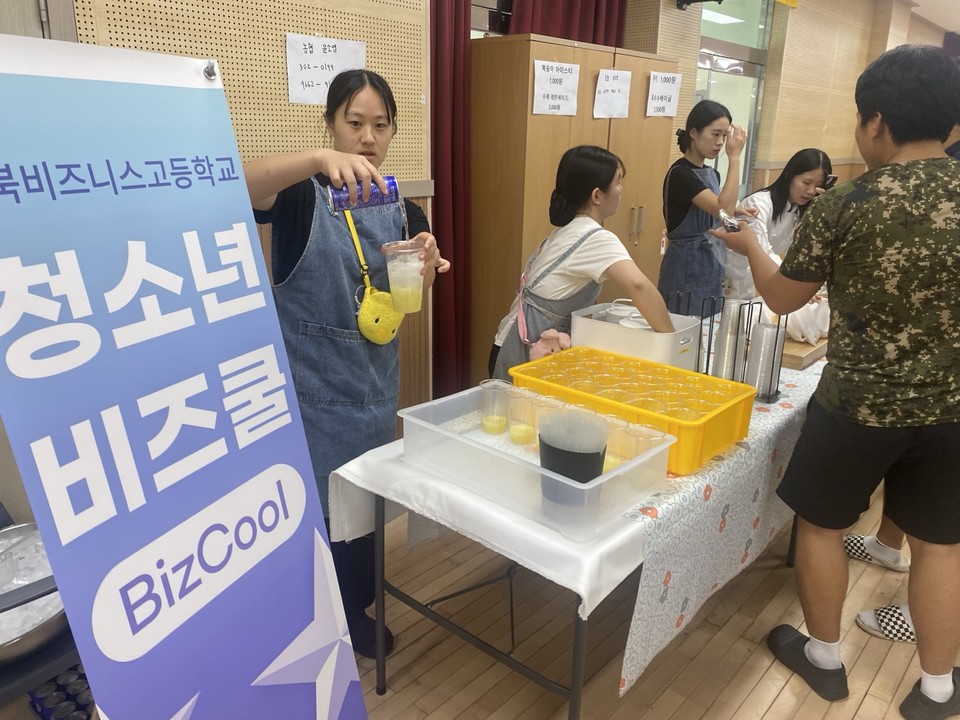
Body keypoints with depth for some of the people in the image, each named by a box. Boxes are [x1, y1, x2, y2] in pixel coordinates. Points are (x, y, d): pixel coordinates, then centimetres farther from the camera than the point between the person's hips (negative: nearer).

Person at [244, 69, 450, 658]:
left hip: (373, 381, 4)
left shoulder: (401, 210, 5)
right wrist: (322, 160, -46)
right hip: (307, 381, -4)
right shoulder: (302, 193, -8)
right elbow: (240, 185, -30)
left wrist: (426, 266, -21)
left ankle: (356, 610, 38)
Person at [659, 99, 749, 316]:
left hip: (712, 266, 9)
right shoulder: (680, 174, -15)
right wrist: (734, 158, -21)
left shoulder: (712, 174, 11)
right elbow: (723, 209, -25)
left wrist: (735, 212, 2)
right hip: (687, 266, -8)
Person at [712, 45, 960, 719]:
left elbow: (782, 297, -1)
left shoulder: (843, 206, -13)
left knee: (822, 523, 18)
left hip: (858, 405, -3)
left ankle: (824, 657, 35)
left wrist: (751, 247, 16)